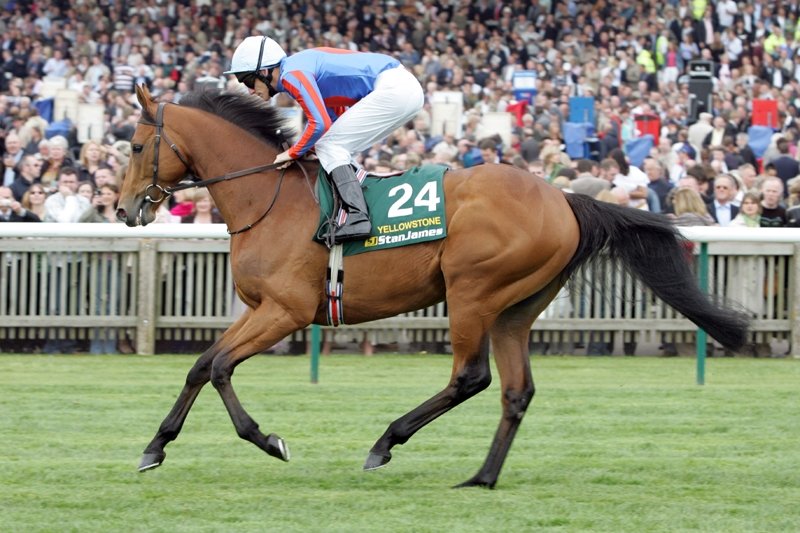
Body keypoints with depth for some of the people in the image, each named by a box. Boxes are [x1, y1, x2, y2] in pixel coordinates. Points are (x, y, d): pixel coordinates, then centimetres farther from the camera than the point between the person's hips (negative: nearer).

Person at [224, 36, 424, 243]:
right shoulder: (299, 66, 18)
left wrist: (294, 152, -5)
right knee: (336, 148, 16)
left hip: (394, 90, -10)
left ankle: (356, 216, -21)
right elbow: (336, 115, 24)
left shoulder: (292, 75, -12)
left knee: (329, 147, -9)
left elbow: (320, 123, -19)